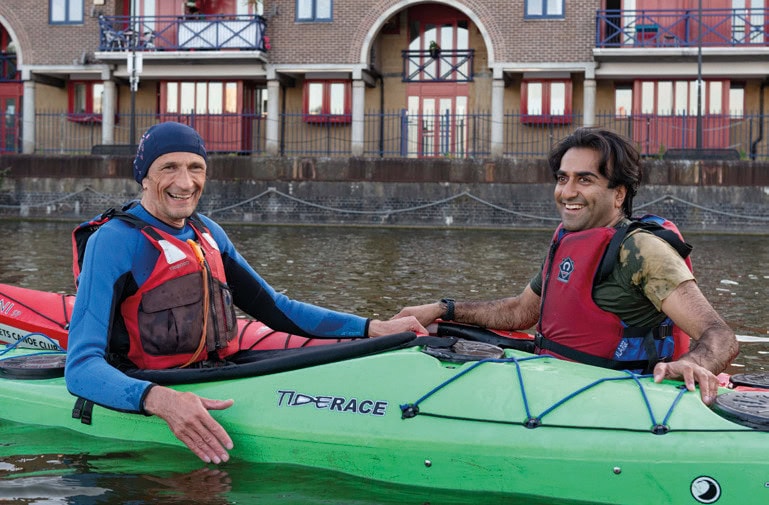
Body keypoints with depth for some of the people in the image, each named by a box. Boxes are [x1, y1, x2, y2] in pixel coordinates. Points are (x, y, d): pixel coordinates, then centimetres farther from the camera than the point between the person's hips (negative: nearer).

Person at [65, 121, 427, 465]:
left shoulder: (207, 234, 13)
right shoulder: (115, 241, -11)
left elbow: (273, 308, 19)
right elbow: (81, 367, -20)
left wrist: (373, 328, 8)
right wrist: (159, 400, -40)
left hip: (216, 387, 7)